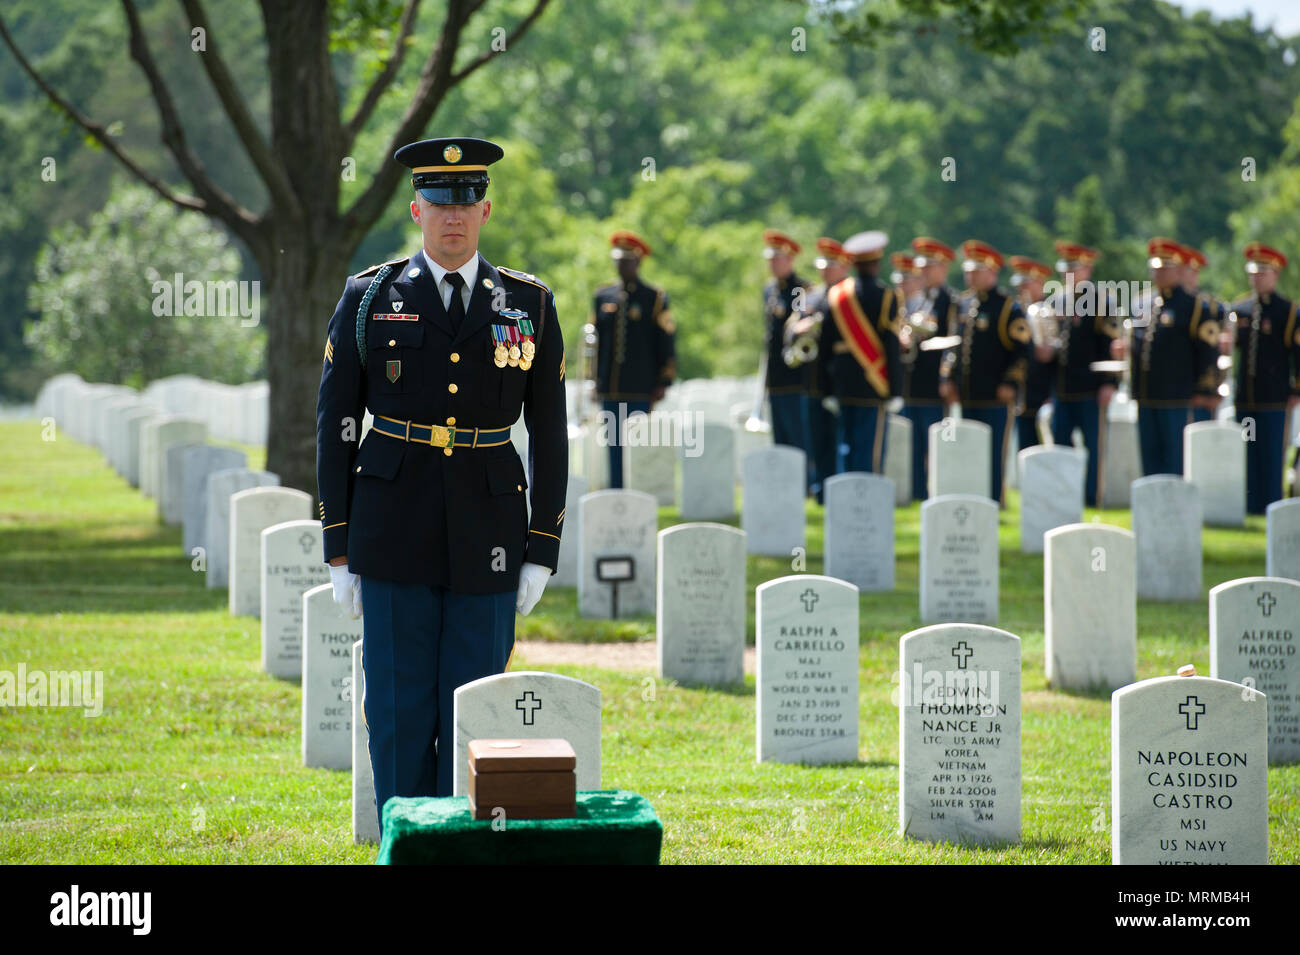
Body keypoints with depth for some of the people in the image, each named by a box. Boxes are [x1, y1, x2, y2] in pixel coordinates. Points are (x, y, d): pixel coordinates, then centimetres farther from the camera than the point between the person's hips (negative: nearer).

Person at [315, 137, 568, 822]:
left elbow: (549, 434, 6)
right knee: (399, 712, 1)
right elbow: (334, 424, 3)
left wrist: (541, 553, 0)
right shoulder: (369, 298, 1)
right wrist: (340, 552, -2)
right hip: (394, 534, -1)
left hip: (489, 533, 1)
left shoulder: (529, 305, 4)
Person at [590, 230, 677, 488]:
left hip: (640, 389, -4)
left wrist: (664, 382, -5)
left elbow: (667, 343, 0)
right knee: (615, 447, 5)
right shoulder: (603, 297, 12)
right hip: (610, 389, 4)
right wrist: (594, 380, 10)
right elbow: (595, 339, 15)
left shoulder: (654, 298, 1)